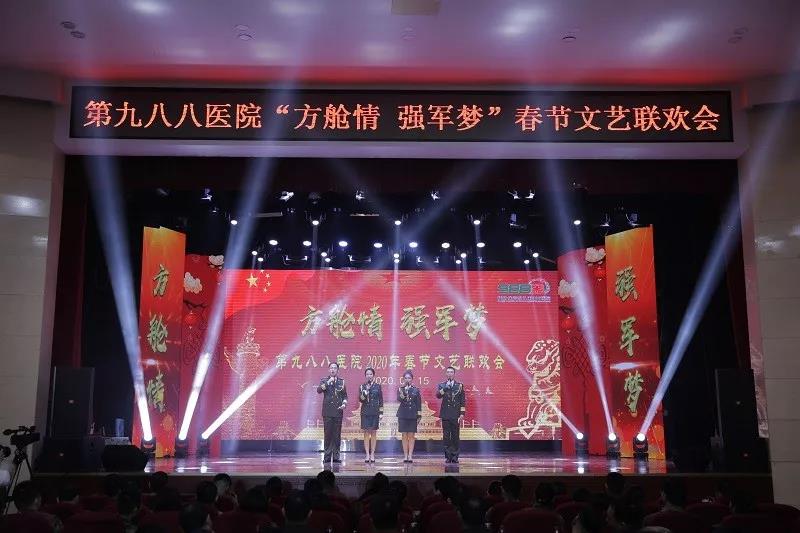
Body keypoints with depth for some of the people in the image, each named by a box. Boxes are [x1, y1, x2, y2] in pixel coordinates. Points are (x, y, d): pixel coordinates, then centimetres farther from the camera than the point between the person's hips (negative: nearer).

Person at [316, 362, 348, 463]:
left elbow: (345, 395, 15)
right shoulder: (324, 381, 6)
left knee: (337, 435, 3)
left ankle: (336, 456, 9)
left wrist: (344, 404, -2)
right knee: (328, 434, -1)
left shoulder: (341, 381, 11)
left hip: (338, 411, 2)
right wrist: (328, 382, -18)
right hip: (327, 411, -2)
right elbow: (319, 390, -12)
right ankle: (327, 456, 5)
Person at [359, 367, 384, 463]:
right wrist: (365, 391, -21)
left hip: (375, 412, 0)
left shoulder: (378, 386, 3)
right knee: (366, 433, -1)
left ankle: (372, 455, 7)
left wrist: (381, 413, 0)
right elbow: (361, 399, -4)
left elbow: (381, 401, 5)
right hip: (365, 412, 0)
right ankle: (367, 455, 2)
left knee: (373, 433, 3)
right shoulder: (362, 386, 4)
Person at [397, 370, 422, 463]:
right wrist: (403, 391, -27)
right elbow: (399, 399, -14)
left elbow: (419, 404, 4)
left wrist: (419, 416, 0)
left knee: (411, 436, 0)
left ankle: (410, 456, 2)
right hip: (403, 414, 0)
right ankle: (405, 456, 7)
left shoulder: (416, 390, 4)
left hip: (412, 415, 0)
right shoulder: (400, 389, 4)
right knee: (404, 435, 2)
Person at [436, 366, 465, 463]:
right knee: (446, 436, 0)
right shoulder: (441, 385, 8)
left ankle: (455, 456, 7)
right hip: (445, 414, 0)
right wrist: (444, 388, -24)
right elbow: (438, 395, -9)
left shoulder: (459, 385, 7)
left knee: (455, 436, 1)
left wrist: (462, 414, -1)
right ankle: (448, 456, 6)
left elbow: (462, 401, 6)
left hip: (455, 415, 0)